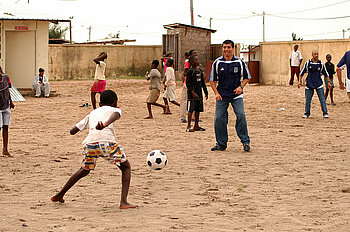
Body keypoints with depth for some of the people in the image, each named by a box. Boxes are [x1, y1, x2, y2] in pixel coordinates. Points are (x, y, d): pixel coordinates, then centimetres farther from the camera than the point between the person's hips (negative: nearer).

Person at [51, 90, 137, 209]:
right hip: (106, 141, -4)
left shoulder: (92, 113, 34)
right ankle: (124, 202, 0)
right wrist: (106, 124, -26)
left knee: (84, 170, 30)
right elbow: (116, 115, -5)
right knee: (126, 167, 15)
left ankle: (59, 195, 39)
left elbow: (72, 131, 34)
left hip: (89, 143, 4)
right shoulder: (114, 109, 23)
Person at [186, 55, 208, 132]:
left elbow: (203, 82, 20)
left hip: (199, 93, 7)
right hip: (192, 94, -7)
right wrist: (193, 93, -22)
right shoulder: (190, 71, -9)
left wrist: (206, 92, 17)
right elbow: (188, 83, -14)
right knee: (190, 110, -7)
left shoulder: (199, 71, 13)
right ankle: (188, 127, -5)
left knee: (198, 110, 10)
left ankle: (196, 126, 18)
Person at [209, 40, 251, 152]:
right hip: (222, 95, 1)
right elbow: (212, 80, 9)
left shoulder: (239, 62, 1)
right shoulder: (217, 63, 2)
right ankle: (221, 144, 10)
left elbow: (247, 77, 12)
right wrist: (216, 93, -3)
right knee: (219, 118, -3)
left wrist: (241, 86, -6)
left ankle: (245, 141, -2)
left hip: (236, 94, -1)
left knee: (241, 115, -14)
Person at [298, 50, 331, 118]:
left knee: (322, 99, -5)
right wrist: (299, 81, 4)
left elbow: (326, 74, 12)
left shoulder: (321, 64, 1)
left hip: (319, 84, 0)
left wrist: (328, 82, 8)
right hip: (309, 84, 0)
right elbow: (302, 72, 8)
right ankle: (307, 113, 16)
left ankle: (325, 113, 2)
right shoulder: (308, 63, -1)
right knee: (307, 100, 3)